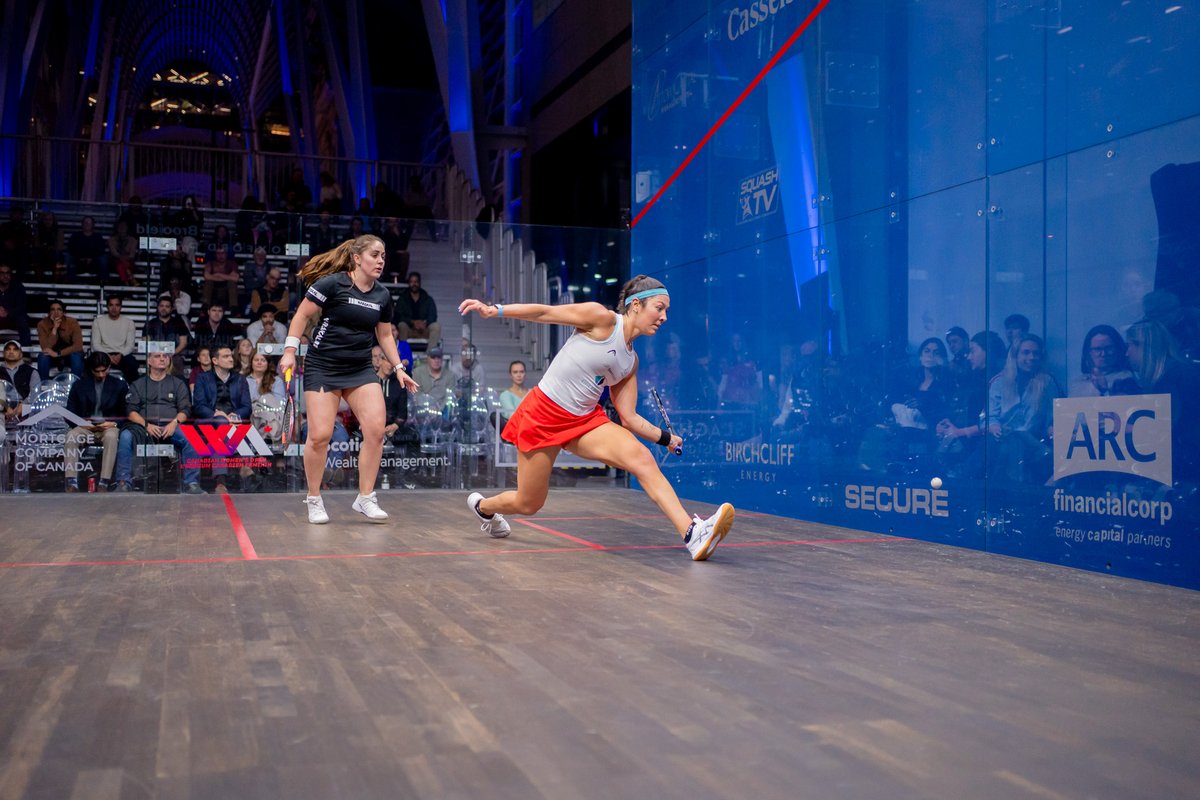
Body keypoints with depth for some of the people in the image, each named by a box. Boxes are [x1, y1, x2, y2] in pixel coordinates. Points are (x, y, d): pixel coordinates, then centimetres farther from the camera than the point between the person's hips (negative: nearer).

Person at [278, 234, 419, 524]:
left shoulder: (383, 296, 6)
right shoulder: (332, 283, -10)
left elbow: (385, 335, 17)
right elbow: (302, 315, -5)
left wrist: (398, 368, 12)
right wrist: (290, 351, -11)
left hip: (361, 369, 5)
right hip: (323, 367, -4)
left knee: (376, 429, -11)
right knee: (319, 435, -9)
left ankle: (365, 498, 2)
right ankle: (314, 500, 13)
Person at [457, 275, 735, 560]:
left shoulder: (630, 362, 8)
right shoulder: (602, 318, -11)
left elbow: (628, 418, 10)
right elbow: (545, 312, -10)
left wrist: (666, 437, 7)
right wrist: (496, 310, -19)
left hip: (585, 420, 5)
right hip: (542, 415, -5)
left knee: (642, 459, -21)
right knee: (528, 504, 6)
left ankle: (693, 534, -31)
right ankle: (482, 505, 42)